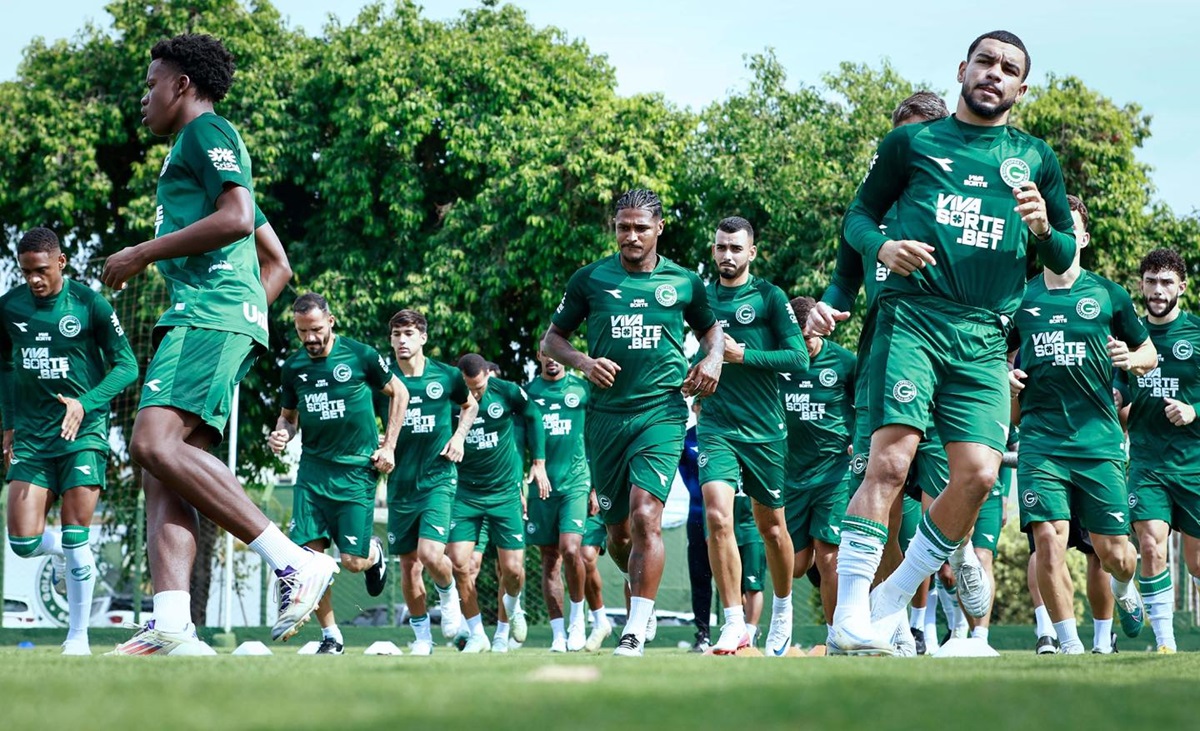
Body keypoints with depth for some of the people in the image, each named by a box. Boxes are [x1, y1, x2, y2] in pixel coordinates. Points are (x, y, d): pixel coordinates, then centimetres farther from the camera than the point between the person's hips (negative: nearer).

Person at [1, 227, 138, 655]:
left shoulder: (90, 305, -8)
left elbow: (127, 366, -5)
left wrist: (86, 404, -19)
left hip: (83, 431, -3)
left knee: (75, 537, -8)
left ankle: (78, 636, 5)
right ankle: (61, 552, 30)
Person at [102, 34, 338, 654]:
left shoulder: (207, 133, 2)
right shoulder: (201, 149, 33)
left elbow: (235, 219, -16)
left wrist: (142, 254, -10)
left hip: (211, 313, -10)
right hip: (196, 319, 10)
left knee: (155, 443, -25)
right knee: (161, 462, -3)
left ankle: (295, 561, -27)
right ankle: (173, 627, -17)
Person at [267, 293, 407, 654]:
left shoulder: (360, 356, -6)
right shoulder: (294, 367, 5)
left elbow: (399, 393, 7)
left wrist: (389, 446, 2)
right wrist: (281, 434, -5)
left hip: (356, 470, -3)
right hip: (312, 470, 3)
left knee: (353, 562, -7)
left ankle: (375, 552, 31)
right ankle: (330, 635, 6)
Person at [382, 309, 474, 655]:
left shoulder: (446, 376, -1)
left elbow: (471, 405, 19)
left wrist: (459, 436, 3)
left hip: (437, 479, -2)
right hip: (400, 481, 2)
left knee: (431, 555, -18)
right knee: (409, 564, 6)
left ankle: (449, 594, 16)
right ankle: (422, 636, 21)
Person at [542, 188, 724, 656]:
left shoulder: (684, 283, 7)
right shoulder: (590, 280, 6)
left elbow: (711, 328, 24)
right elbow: (551, 338, 12)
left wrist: (713, 359, 2)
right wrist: (582, 361, -7)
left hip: (662, 412, -2)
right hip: (606, 415, 2)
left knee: (645, 515, -20)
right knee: (619, 532, 8)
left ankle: (635, 632, -21)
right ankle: (642, 596, 39)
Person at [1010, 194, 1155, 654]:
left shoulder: (1108, 295, 7)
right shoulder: (1021, 298, 9)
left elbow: (1149, 353, 15)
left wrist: (1131, 359, -7)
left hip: (1100, 440, 0)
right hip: (1041, 440, 0)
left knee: (1113, 551, 2)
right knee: (1048, 539, -14)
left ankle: (1125, 588, 39)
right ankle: (1069, 644, -2)